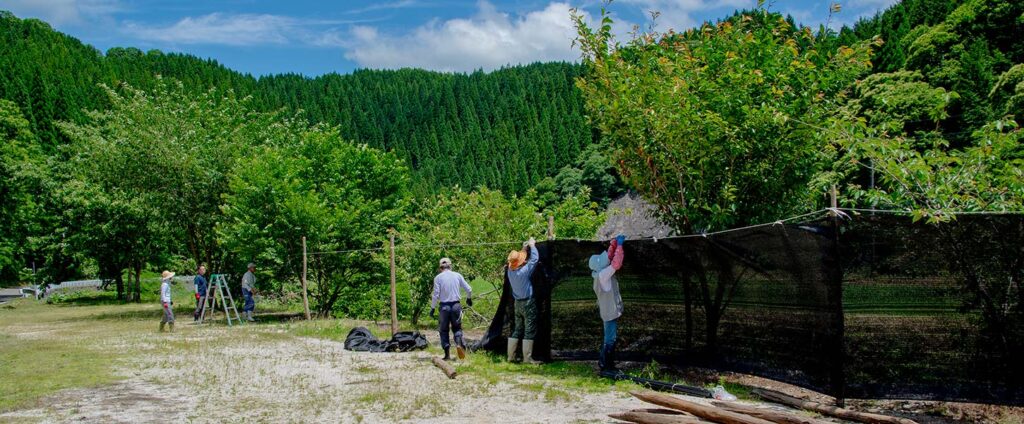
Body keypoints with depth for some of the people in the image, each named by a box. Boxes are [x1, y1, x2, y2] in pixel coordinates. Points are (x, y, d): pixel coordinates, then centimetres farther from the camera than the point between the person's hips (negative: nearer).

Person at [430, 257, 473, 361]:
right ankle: (459, 343, -14)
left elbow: (436, 294, -7)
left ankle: (447, 353, 5)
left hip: (444, 306, -1)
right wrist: (469, 299, 25)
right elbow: (469, 289, 6)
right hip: (456, 305, 1)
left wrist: (433, 307, 2)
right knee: (457, 327, 14)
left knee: (443, 329, 10)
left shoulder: (438, 278, -3)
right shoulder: (457, 275, 3)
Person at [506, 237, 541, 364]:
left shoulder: (510, 271, -1)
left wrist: (524, 248, 21)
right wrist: (532, 246, 3)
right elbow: (534, 259, -11)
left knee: (516, 329, 13)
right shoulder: (524, 271, -20)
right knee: (529, 331, -3)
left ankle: (511, 356, 14)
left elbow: (516, 260, 18)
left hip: (517, 303, 7)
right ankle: (527, 358, -4)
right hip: (528, 303, -7)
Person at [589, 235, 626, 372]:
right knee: (610, 340, -1)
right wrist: (619, 245, -22)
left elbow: (609, 256, 9)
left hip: (610, 311, 9)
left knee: (610, 338, 19)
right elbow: (616, 264, -29)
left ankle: (603, 362, 28)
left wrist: (615, 242, 0)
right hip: (610, 312, -9)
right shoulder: (602, 275, -23)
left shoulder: (601, 272, 3)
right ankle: (606, 366, 6)